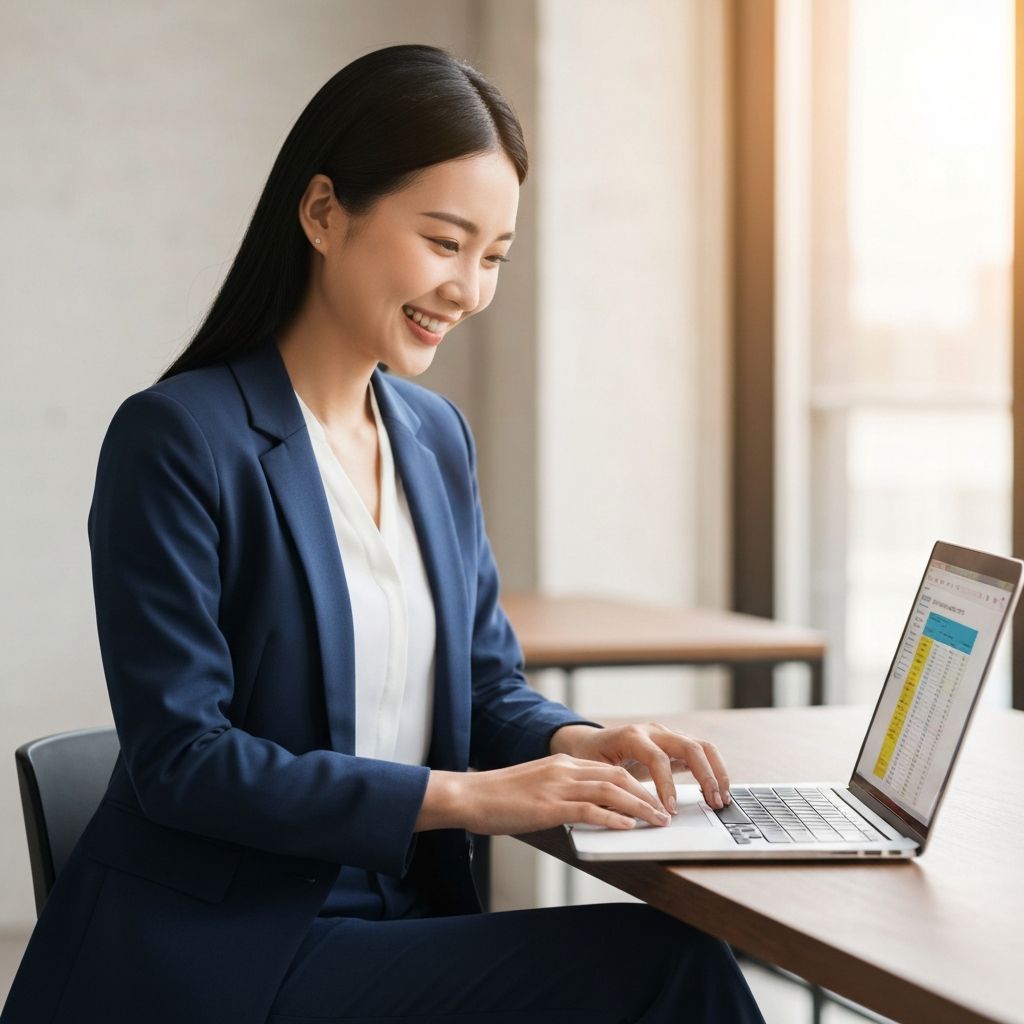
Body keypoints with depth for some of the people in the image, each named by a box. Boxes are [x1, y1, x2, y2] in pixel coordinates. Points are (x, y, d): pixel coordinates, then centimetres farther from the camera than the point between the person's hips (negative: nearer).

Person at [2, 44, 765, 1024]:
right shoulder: (178, 438, -12)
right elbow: (181, 756, -15)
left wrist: (579, 744, -8)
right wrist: (464, 795, -19)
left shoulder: (437, 437, 10)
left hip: (395, 921, 7)